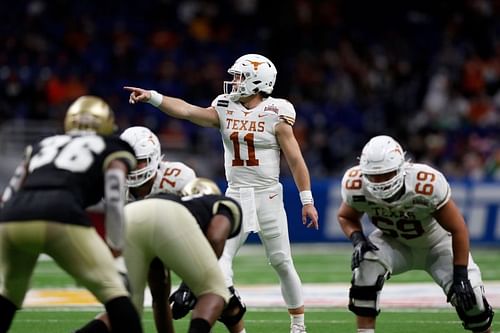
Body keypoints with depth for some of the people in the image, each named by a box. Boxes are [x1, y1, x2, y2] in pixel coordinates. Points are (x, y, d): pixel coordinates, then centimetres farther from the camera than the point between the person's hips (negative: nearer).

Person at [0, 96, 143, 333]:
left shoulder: (43, 144, 35)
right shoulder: (113, 150, 23)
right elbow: (114, 201, 8)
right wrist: (115, 249, 10)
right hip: (61, 219, -4)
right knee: (111, 290, 6)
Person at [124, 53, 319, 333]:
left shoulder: (275, 114, -7)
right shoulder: (225, 110, 4)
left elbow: (295, 160, -5)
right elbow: (187, 110, -8)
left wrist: (307, 200, -6)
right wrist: (153, 97, -21)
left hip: (267, 195, -4)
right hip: (236, 195, 4)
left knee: (282, 262, 4)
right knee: (220, 259, -7)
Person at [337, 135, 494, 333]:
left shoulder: (427, 185, -39)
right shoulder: (356, 185, -28)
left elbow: (458, 229, -25)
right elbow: (346, 217, -4)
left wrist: (461, 276, -24)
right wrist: (357, 239, -26)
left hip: (437, 243, -2)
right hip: (395, 242, 2)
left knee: (468, 294, -15)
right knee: (366, 267, -28)